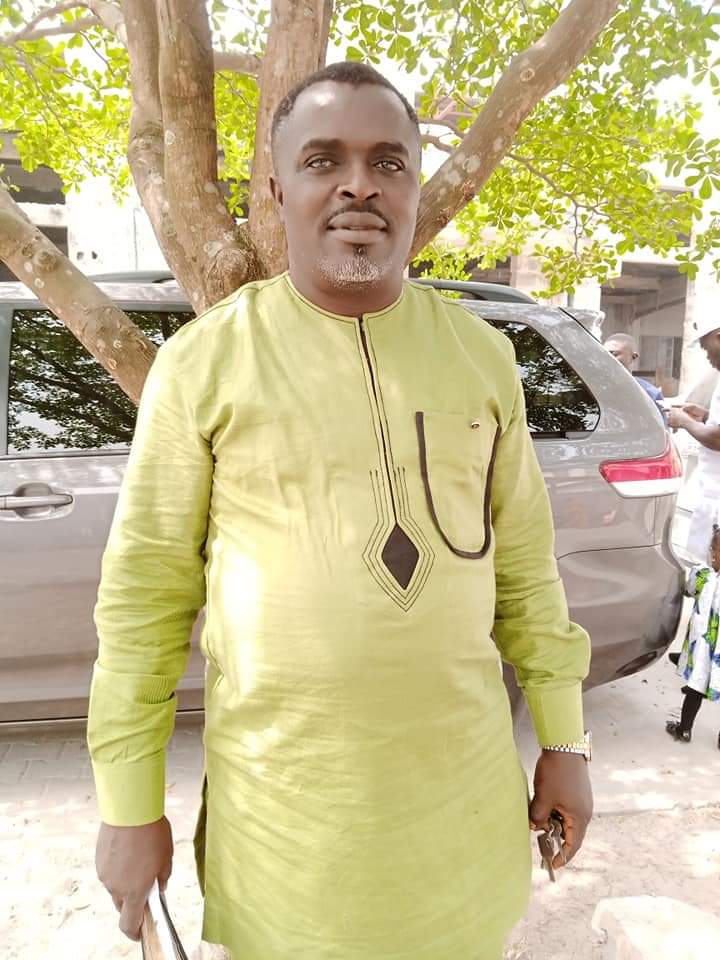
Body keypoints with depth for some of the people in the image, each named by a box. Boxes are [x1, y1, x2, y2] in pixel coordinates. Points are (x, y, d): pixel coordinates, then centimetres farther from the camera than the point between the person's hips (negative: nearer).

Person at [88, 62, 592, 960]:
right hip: (280, 808, -2)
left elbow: (524, 558, 5)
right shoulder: (204, 359, -8)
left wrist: (563, 738, 7)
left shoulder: (480, 353, 1)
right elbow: (144, 588, -5)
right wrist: (130, 804, -3)